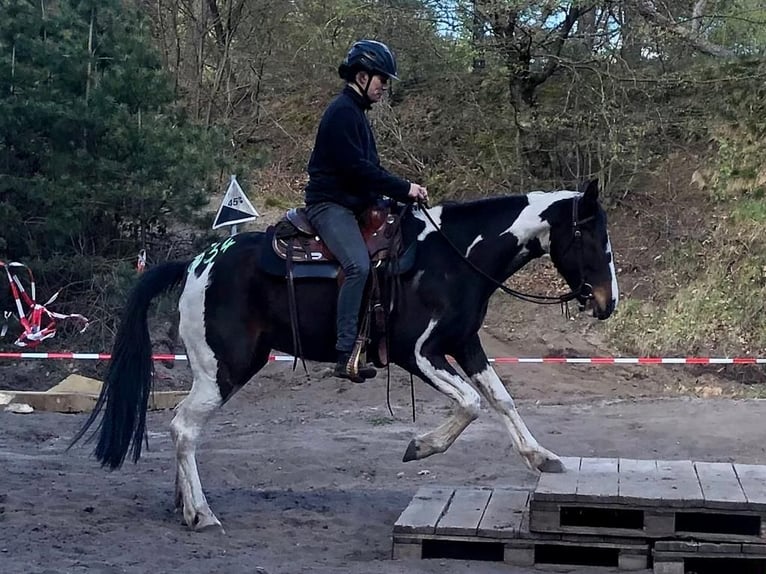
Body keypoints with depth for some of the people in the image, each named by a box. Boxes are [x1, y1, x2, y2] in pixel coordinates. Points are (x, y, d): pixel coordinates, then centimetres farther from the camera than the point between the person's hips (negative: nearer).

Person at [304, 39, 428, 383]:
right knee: (358, 266, -29)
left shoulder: (355, 112, 20)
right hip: (330, 203, -11)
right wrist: (403, 189, -19)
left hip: (353, 203, 11)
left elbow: (367, 168, 20)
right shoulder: (342, 111, -13)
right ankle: (346, 355, -32)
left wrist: (403, 192, 9)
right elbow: (357, 168, -22)